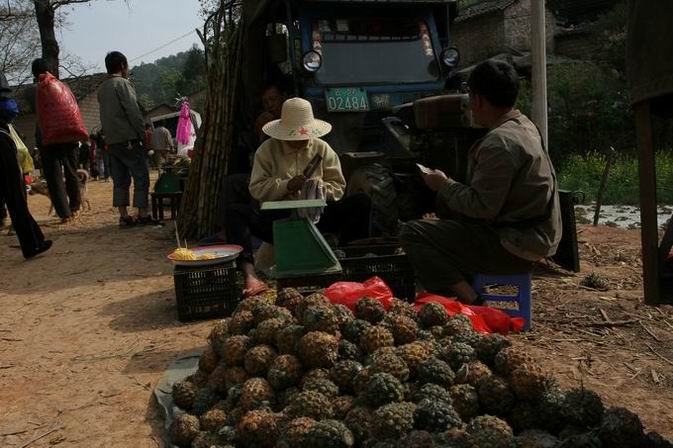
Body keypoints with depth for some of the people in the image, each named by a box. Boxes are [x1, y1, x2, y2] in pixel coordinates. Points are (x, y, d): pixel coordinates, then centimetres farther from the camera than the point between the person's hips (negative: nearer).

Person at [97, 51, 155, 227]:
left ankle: (124, 216, 6)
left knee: (120, 180, 8)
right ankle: (143, 215, -4)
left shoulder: (102, 89, 16)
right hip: (128, 140, -7)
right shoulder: (123, 83, -8)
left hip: (111, 141, 8)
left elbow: (108, 115, 16)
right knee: (141, 177, -3)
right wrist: (144, 135, -9)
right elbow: (134, 113, -14)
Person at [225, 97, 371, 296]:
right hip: (277, 218, -1)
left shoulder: (322, 149, 11)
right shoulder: (267, 149, 7)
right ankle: (249, 274, -41)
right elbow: (256, 189, -2)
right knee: (234, 209, -27)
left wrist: (321, 188, -14)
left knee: (362, 201, -19)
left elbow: (338, 186, 8)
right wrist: (286, 185, -16)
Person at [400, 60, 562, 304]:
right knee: (446, 200, 22)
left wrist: (444, 185, -8)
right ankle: (468, 283, 20)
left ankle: (469, 301, -14)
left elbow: (483, 207, -23)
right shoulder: (523, 124, 9)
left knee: (412, 233, -12)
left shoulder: (499, 143, -23)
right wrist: (449, 187, 10)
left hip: (515, 248, -10)